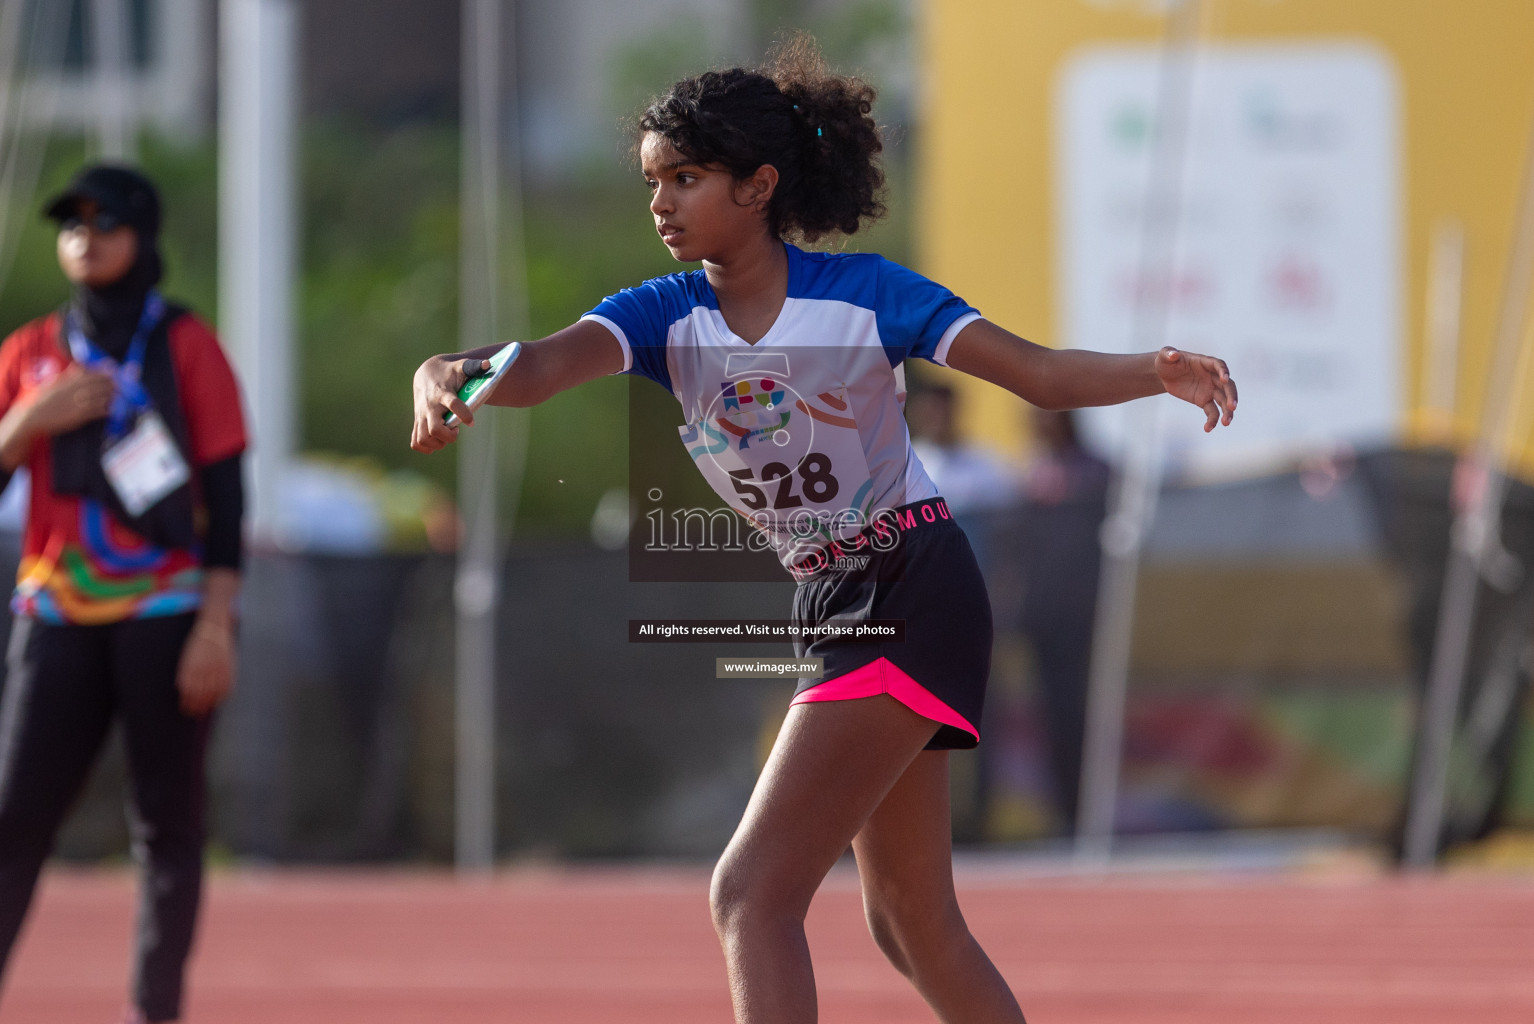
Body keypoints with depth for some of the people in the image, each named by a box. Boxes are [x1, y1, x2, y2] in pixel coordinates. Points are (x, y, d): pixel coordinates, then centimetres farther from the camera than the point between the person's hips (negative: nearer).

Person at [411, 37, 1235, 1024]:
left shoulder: (861, 293, -11)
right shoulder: (667, 316, 1)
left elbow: (1043, 371, -12)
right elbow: (546, 365, -19)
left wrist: (1160, 372, -33)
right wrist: (448, 373, -43)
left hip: (912, 598, -7)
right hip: (832, 610, 7)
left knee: (752, 894, -16)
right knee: (912, 924, 17)